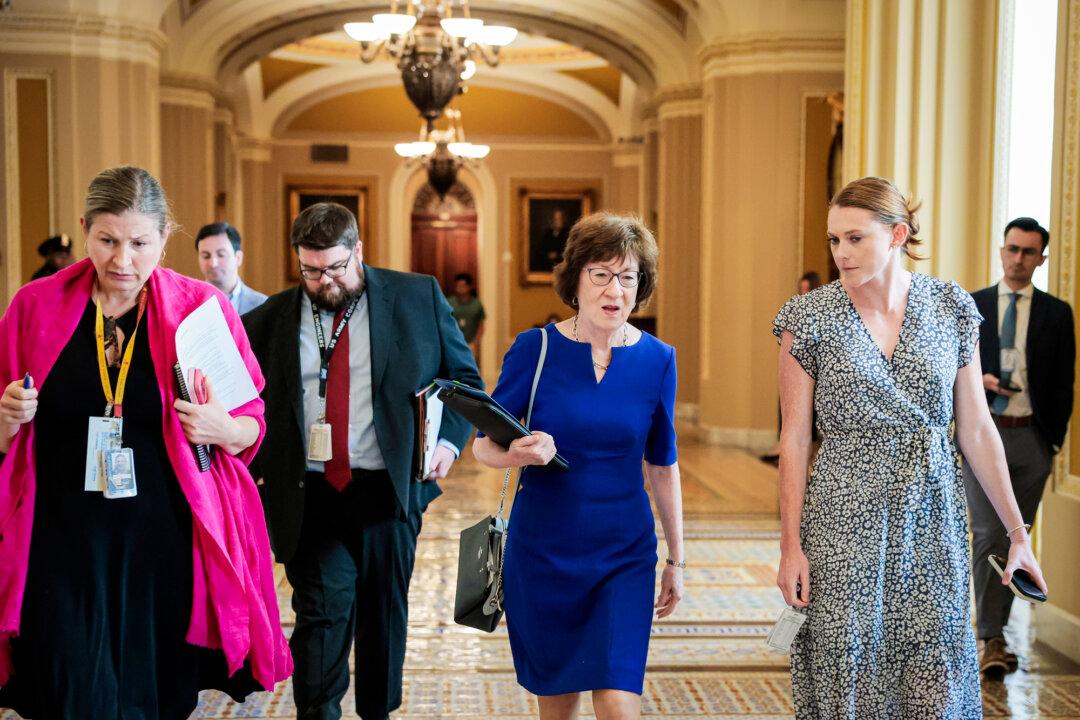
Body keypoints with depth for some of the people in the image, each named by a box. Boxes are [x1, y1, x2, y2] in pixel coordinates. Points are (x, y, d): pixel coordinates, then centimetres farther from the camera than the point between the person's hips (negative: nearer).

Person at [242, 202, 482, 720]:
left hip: (389, 489, 1)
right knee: (322, 610, -7)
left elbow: (465, 378, 8)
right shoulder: (273, 317, 4)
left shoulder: (419, 297, 3)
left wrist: (449, 440, -7)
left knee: (385, 613, 11)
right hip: (310, 495, 0)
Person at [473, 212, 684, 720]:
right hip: (542, 550, 0)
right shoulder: (535, 349, -8)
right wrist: (520, 454, -26)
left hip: (625, 556, 0)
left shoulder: (657, 360, -3)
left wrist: (676, 559, 11)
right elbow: (483, 445, -3)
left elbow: (662, 467, 7)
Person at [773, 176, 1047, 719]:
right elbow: (794, 439, -3)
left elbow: (976, 430, 6)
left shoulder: (952, 308, 2)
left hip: (933, 519, 2)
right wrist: (791, 546, -5)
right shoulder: (809, 319, -4)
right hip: (845, 523, -2)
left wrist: (1017, 532, 7)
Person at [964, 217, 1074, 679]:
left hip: (1031, 438, 2)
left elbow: (1063, 384, 7)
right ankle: (990, 640, -7)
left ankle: (994, 628, 21)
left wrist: (1055, 444, 1)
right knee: (988, 536, -10)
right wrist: (975, 380, -13)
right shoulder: (970, 307, 5)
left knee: (1014, 538, 8)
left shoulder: (1056, 313, 6)